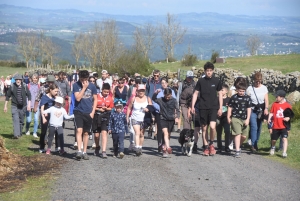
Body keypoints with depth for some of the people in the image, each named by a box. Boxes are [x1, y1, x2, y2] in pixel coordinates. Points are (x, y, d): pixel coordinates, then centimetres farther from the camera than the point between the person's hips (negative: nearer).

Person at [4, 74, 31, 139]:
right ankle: (16, 134, -22)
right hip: (15, 106, -2)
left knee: (21, 121, 11)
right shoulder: (12, 87, -4)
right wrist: (5, 106, 5)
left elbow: (29, 95, 3)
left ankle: (20, 133, 27)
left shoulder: (24, 86, -3)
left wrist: (29, 105, -5)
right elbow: (7, 96, 5)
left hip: (23, 106, 2)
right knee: (16, 120, -15)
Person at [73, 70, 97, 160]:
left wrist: (93, 112, -1)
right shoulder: (76, 85, -4)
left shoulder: (92, 86, 1)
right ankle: (79, 151, -17)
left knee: (86, 133, 9)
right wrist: (84, 88, -15)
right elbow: (78, 98, -14)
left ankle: (84, 152, 17)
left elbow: (95, 99, 7)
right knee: (79, 130, -16)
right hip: (78, 111, -2)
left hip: (88, 113, 2)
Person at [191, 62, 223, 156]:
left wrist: (220, 108, 4)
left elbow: (220, 94, 8)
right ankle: (206, 147, 15)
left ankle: (211, 144, 6)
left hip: (213, 107, -1)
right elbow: (195, 93, 7)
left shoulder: (216, 81, 3)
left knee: (212, 126, -17)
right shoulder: (201, 81, 3)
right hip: (203, 108, 1)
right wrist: (192, 106, 0)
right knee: (204, 128, 5)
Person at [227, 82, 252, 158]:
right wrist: (228, 117, 2)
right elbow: (230, 108, 5)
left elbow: (249, 109, 4)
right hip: (235, 118, -3)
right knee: (238, 134, -12)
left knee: (244, 136, 6)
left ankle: (238, 146, 32)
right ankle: (237, 151, -11)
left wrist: (247, 119, -1)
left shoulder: (247, 98, 4)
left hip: (244, 119, 3)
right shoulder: (233, 97, 0)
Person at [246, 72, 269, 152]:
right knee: (254, 127, -14)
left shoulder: (264, 88, 4)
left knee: (259, 128, 9)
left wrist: (266, 108, -14)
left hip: (261, 110, 3)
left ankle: (256, 143, 21)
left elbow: (266, 99, -1)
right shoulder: (250, 88, -4)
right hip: (252, 110, -3)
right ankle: (253, 145, -14)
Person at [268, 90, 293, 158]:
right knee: (273, 140, 14)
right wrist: (269, 119, -14)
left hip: (284, 126, -2)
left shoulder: (287, 105, -3)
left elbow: (290, 115, 6)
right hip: (275, 126, 2)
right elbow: (271, 113, 2)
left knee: (284, 138, -13)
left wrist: (288, 118, -15)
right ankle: (273, 148, 44)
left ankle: (284, 152, -11)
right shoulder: (274, 104, 1)